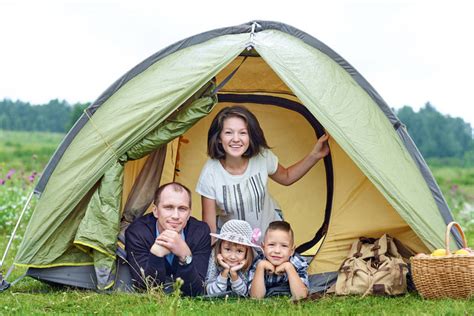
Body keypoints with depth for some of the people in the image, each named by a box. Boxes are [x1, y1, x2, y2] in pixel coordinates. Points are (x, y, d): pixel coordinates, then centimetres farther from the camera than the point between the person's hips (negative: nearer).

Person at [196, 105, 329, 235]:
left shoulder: (262, 156, -17)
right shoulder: (210, 173, -24)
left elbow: (286, 177, 5)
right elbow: (209, 226, -17)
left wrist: (314, 156, -6)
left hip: (269, 230, 2)